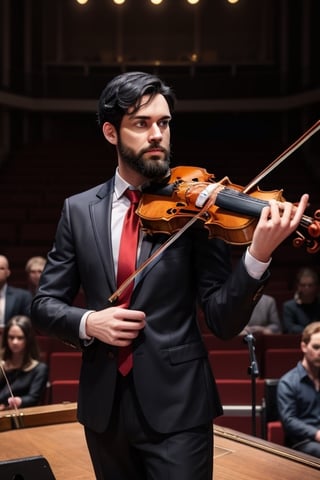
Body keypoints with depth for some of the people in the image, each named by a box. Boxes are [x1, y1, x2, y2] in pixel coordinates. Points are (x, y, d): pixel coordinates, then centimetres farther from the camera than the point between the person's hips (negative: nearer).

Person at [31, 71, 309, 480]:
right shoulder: (79, 210, 4)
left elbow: (223, 320, -10)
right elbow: (44, 304, 6)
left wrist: (258, 255, -27)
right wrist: (87, 322, -14)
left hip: (176, 404, -3)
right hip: (103, 406, 3)